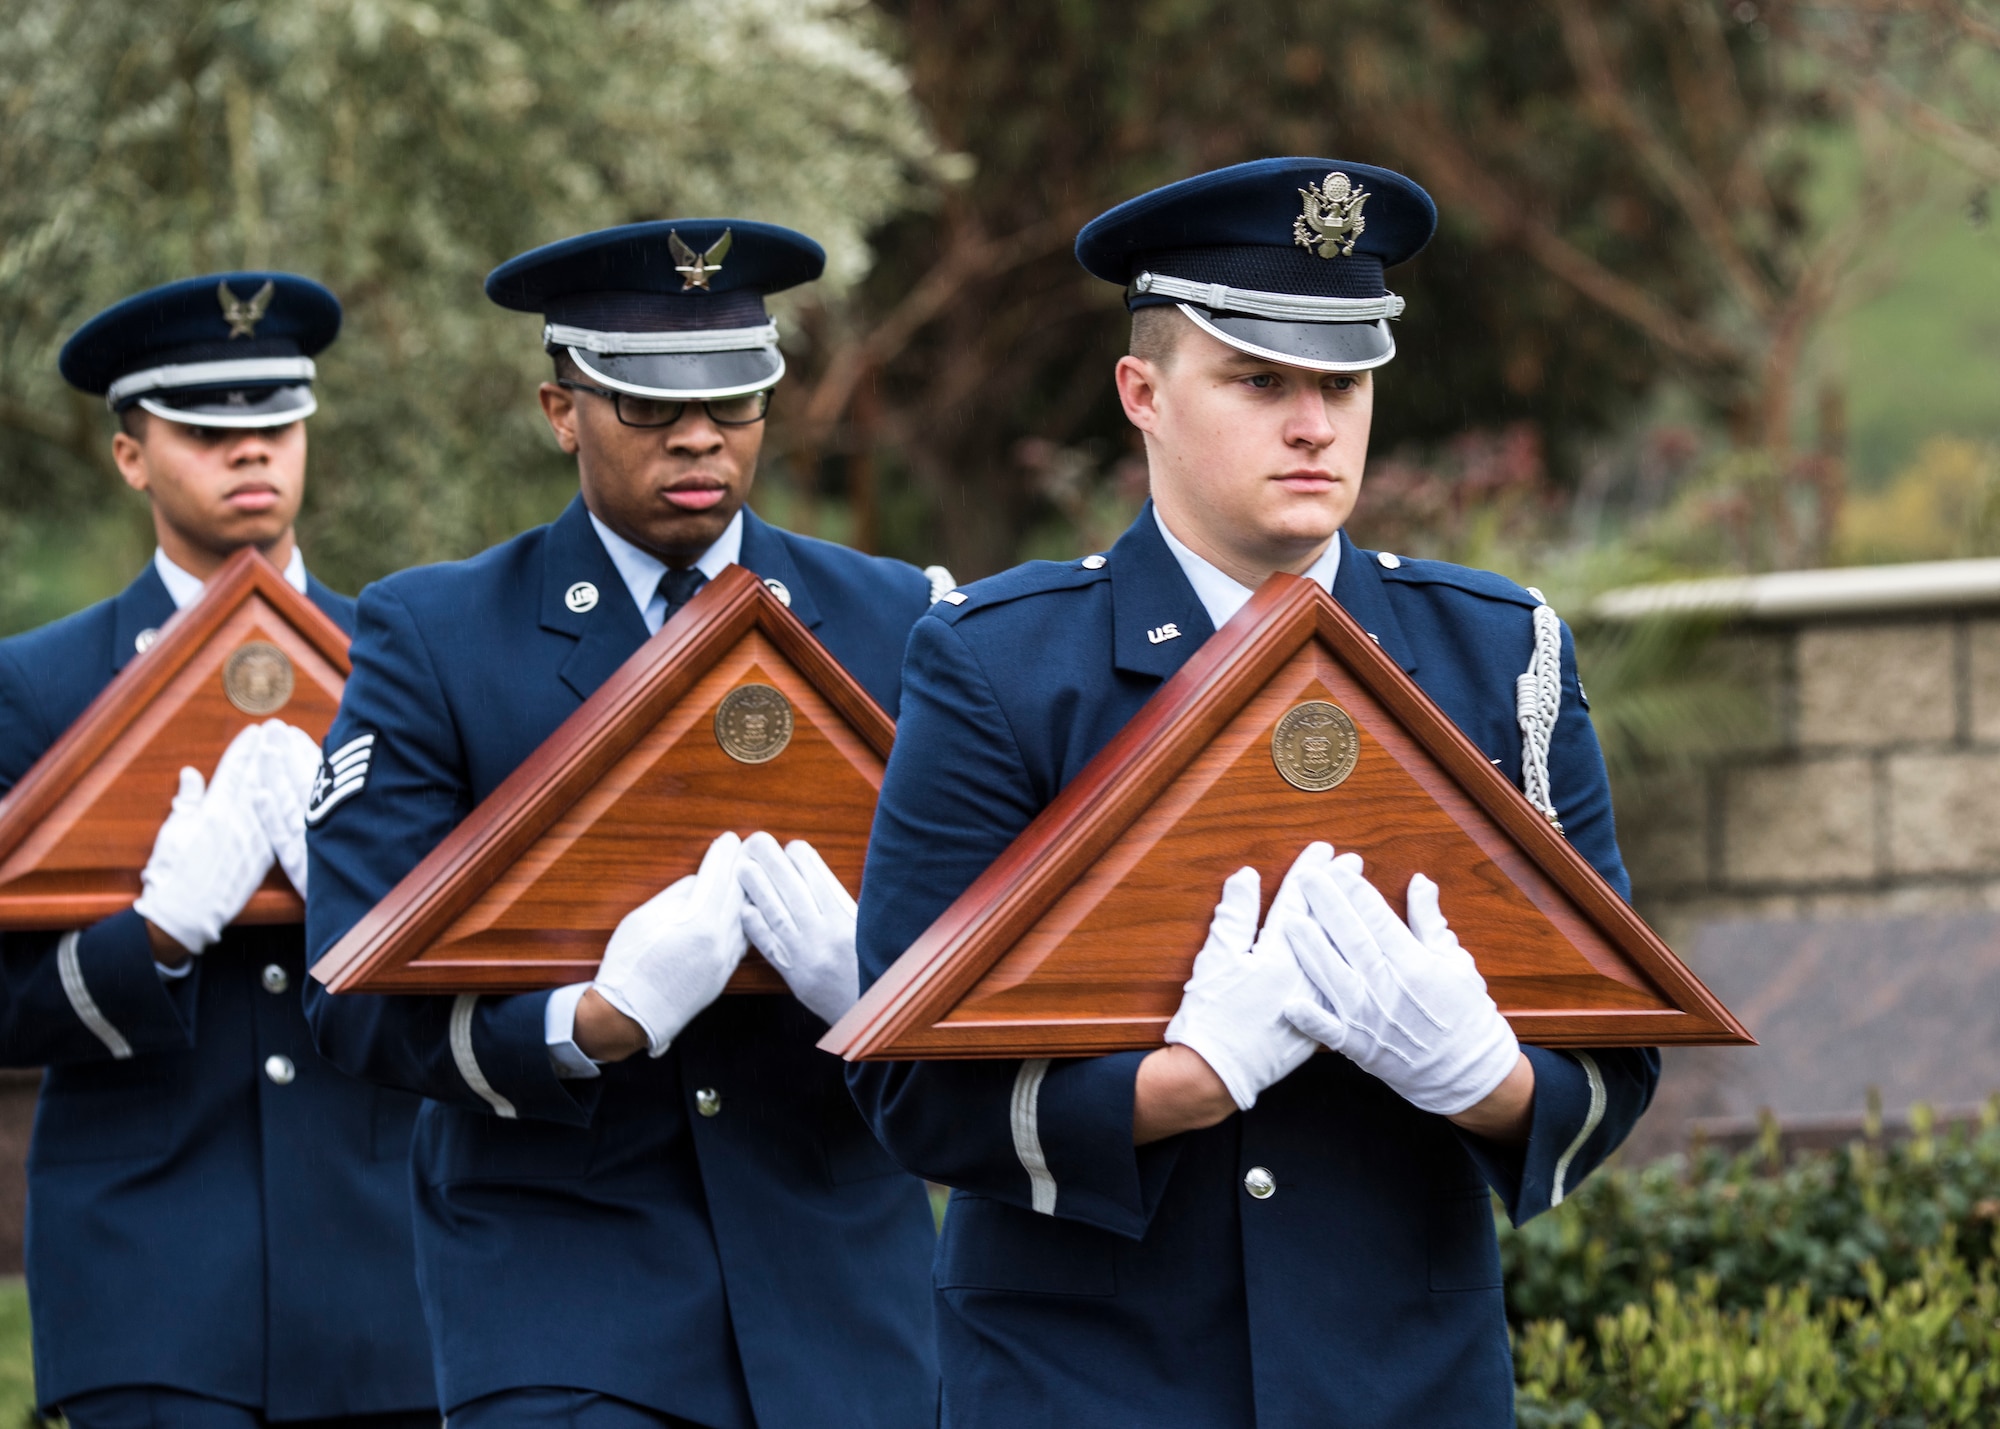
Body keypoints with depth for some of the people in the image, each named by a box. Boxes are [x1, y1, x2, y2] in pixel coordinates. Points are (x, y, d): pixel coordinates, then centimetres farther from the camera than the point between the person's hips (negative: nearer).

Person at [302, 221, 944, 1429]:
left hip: (840, 1279, 3)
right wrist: (593, 1027, -24)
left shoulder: (892, 626, 7)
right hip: (561, 1274, -3)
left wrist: (871, 984, -18)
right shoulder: (432, 640, 0)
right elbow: (359, 998, -7)